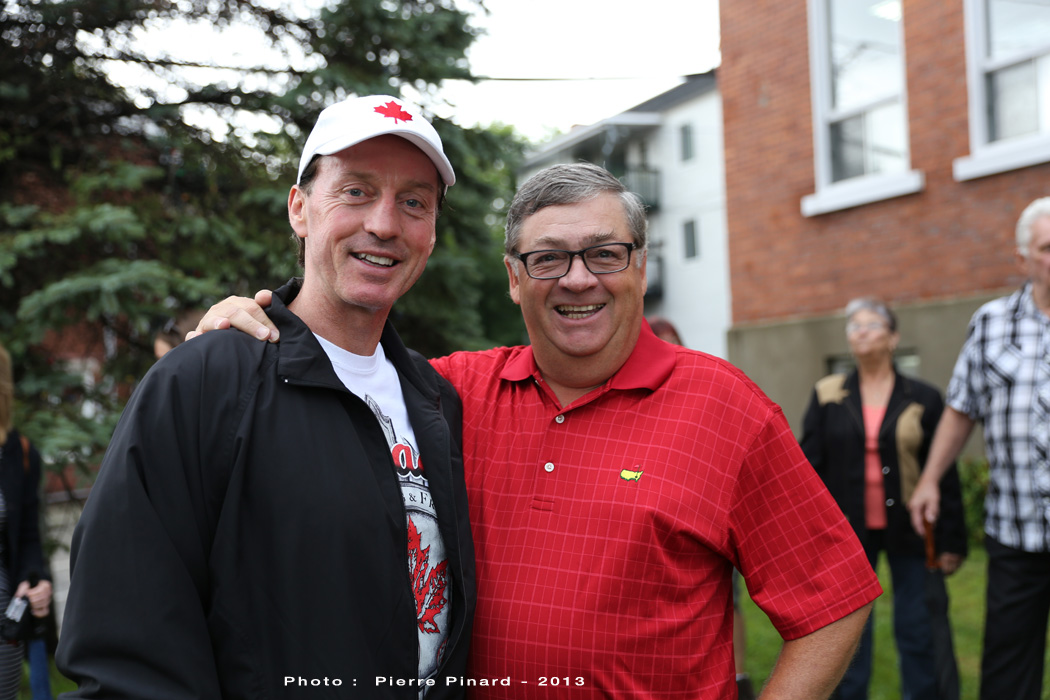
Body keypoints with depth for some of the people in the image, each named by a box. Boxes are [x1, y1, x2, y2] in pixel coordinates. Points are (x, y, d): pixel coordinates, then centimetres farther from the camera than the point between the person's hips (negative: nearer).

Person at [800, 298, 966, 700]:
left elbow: (946, 475, 1)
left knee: (919, 636, 6)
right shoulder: (828, 396, 3)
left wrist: (952, 541, -2)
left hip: (908, 532, -1)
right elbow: (808, 468, 2)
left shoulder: (923, 398, 0)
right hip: (846, 533, 1)